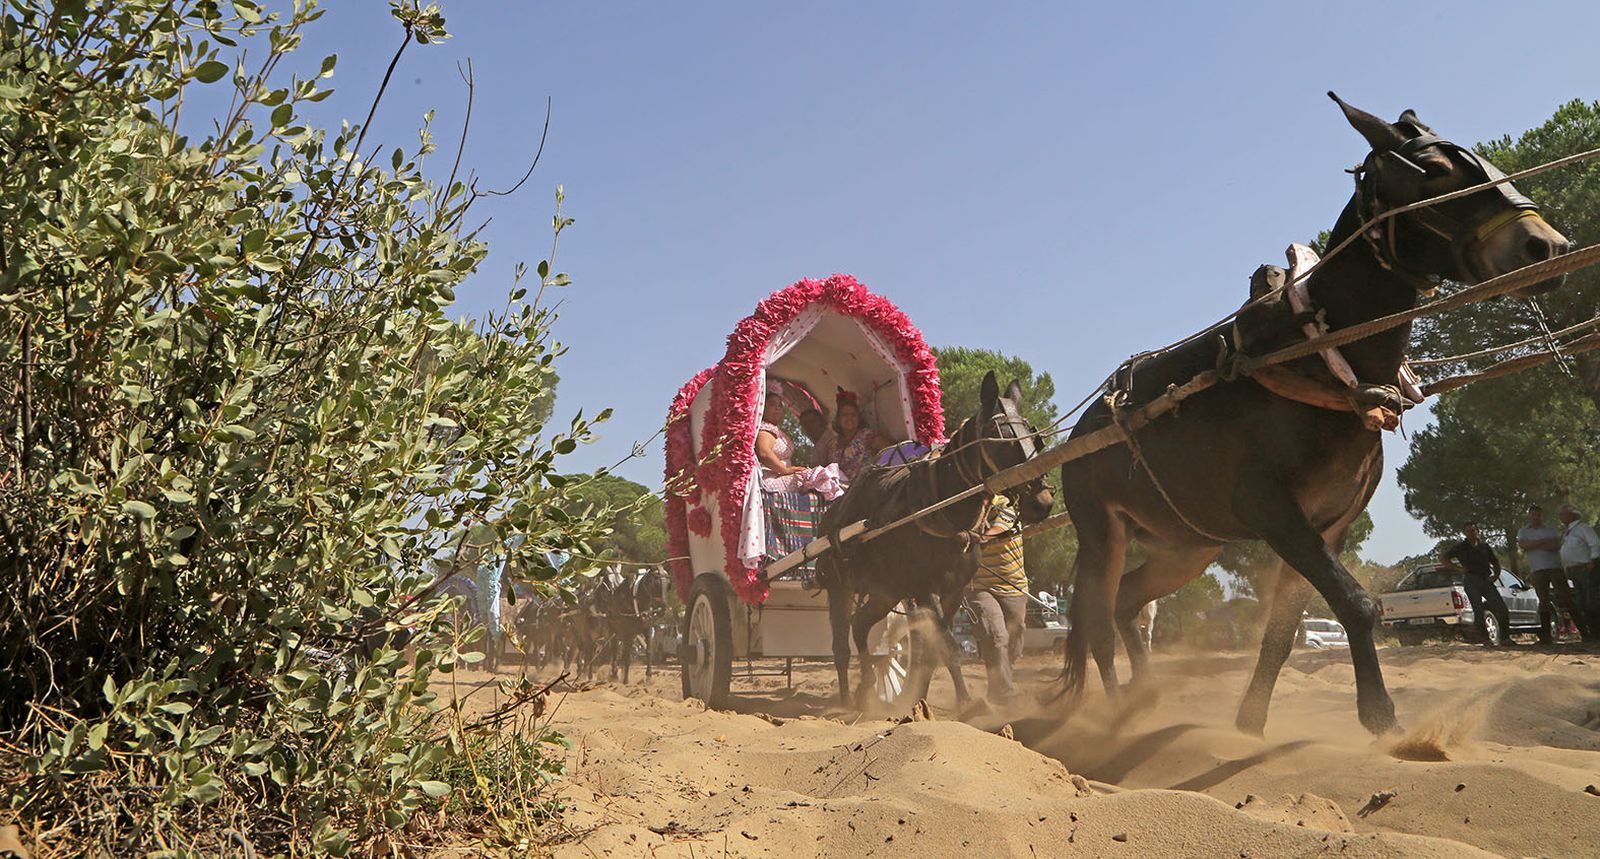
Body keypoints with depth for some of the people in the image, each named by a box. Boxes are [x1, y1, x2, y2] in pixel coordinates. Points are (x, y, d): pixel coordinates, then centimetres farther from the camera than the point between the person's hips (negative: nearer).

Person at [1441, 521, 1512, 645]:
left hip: (1486, 580, 3)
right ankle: (1486, 639, -4)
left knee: (1502, 608, -5)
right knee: (1479, 611, -8)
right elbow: (1445, 559, 5)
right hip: (1471, 581, -3)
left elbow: (1496, 562, 23)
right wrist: (1459, 568, -5)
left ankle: (1506, 636, 3)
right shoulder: (1460, 547, 5)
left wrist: (1495, 575, 7)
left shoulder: (1484, 546, 15)